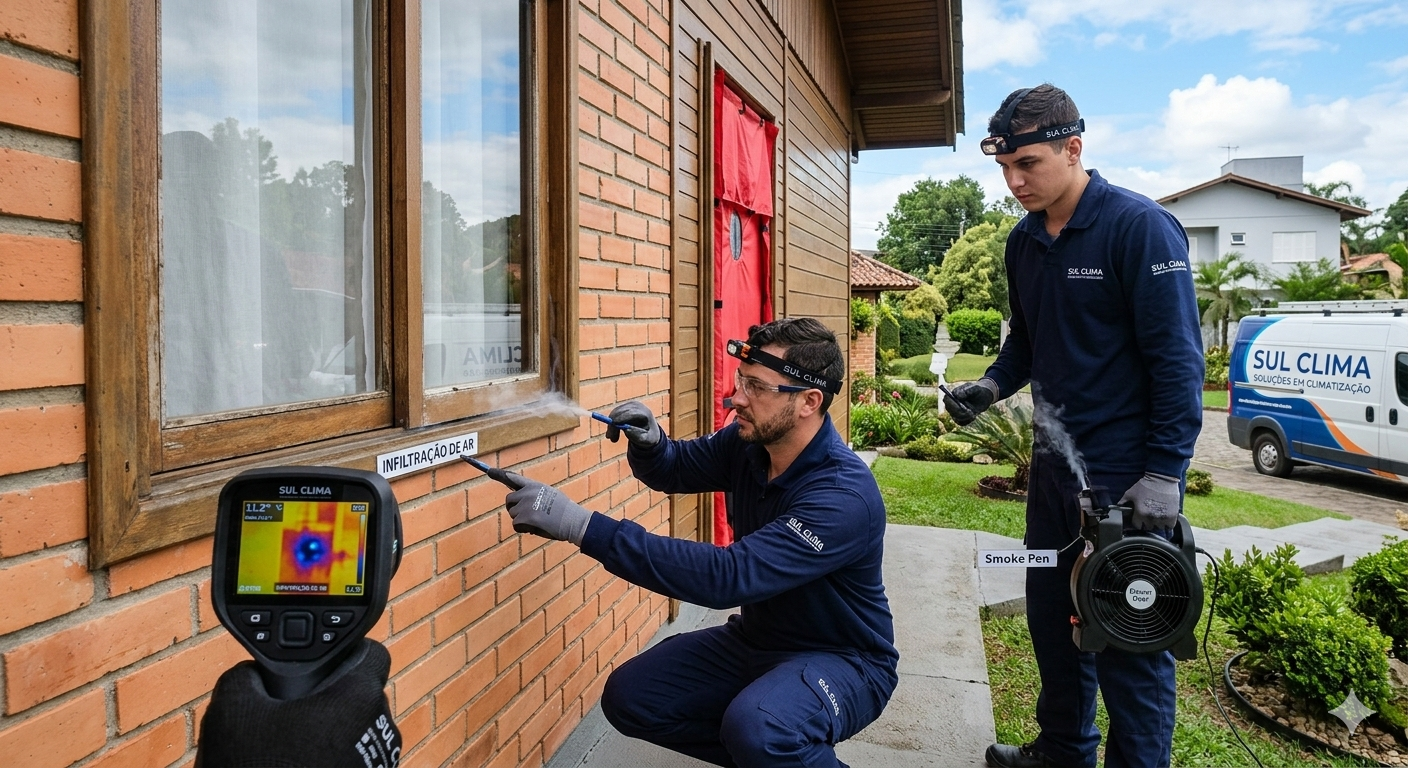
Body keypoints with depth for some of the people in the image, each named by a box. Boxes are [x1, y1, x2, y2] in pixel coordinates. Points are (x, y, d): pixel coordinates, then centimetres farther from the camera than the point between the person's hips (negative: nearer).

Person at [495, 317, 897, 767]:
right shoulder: (749, 443, -8)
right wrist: (648, 442, -16)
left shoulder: (845, 495, -31)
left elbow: (729, 577, -40)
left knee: (756, 729, -36)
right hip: (756, 639, 7)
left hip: (843, 659, -7)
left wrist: (583, 527, -43)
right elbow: (675, 470, 11)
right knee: (629, 698, -6)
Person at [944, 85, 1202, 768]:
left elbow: (1177, 357, -16)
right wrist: (991, 385, -1)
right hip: (1056, 460, 8)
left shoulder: (1140, 226, -14)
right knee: (1051, 612, 18)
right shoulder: (1024, 241, 7)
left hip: (1128, 472, -7)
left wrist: (1165, 474, -19)